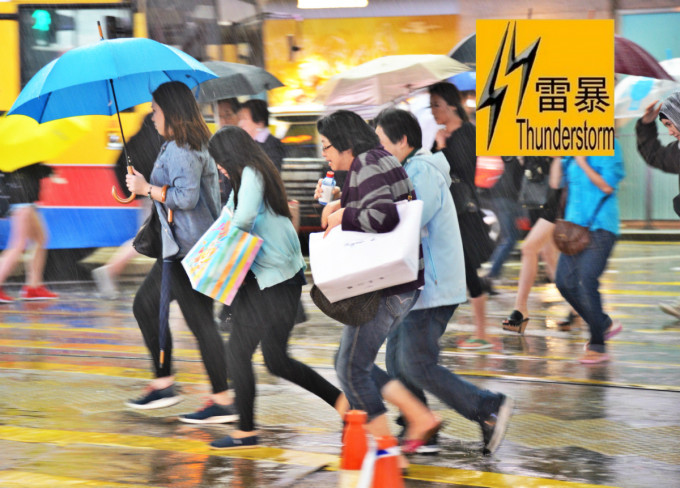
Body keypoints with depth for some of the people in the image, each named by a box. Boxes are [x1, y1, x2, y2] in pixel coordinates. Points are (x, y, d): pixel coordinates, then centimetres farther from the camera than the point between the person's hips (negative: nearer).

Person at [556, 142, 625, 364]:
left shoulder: (608, 146, -7)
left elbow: (608, 186, -14)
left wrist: (582, 164, -13)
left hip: (600, 226, -8)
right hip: (575, 223, 8)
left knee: (587, 279, -15)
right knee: (565, 281, 3)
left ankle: (597, 346, -5)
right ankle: (605, 325, 22)